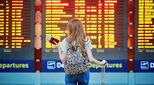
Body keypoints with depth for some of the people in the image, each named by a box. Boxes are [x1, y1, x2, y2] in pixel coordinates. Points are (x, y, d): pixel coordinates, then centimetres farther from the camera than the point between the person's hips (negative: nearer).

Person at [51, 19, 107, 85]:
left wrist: (58, 48, 7)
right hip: (84, 73, 1)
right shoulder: (86, 41, -3)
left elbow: (63, 60, -6)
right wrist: (100, 63, 9)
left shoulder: (65, 41, -5)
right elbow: (91, 59, -8)